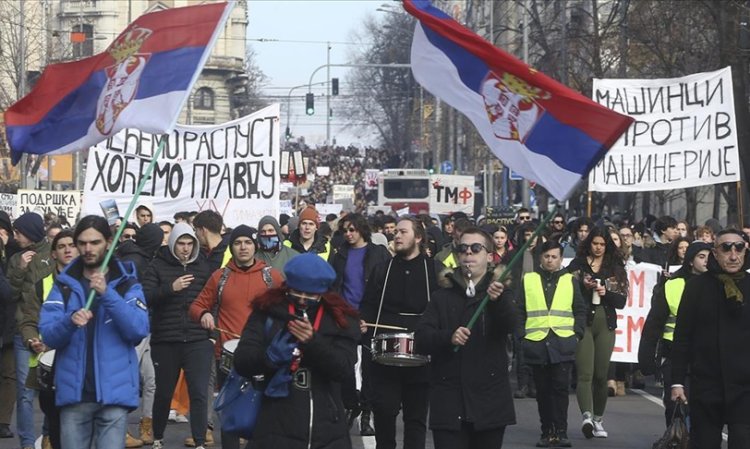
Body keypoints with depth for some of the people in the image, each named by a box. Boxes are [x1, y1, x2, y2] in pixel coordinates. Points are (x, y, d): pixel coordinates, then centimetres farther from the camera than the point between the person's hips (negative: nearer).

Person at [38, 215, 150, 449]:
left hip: (114, 392, -2)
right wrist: (70, 321, -23)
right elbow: (48, 336, -2)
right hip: (73, 392, 2)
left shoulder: (127, 284, 3)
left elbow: (139, 330, -11)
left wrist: (107, 294, -21)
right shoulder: (64, 284, 8)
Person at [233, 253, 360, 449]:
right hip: (276, 427, -2)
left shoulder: (341, 318, 5)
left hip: (327, 432, 2)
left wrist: (313, 342, -23)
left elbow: (343, 368, -7)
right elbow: (241, 362, -3)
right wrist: (269, 357, -24)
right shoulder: (267, 311, 3)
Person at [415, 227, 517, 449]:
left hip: (490, 403, -1)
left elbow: (510, 324, -15)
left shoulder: (500, 295, 7)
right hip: (449, 404, 1)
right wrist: (448, 337, -19)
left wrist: (498, 300, -36)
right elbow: (420, 340, 2)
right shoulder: (442, 298, 11)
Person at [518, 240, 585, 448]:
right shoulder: (528, 280, 11)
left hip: (563, 344, -1)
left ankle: (560, 432, -7)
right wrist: (521, 336, 1)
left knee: (560, 388, -8)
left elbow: (580, 311, 11)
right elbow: (520, 311, 10)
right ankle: (547, 432, 10)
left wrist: (577, 334, -1)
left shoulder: (570, 281, 11)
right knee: (543, 390, 5)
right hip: (536, 343, 1)